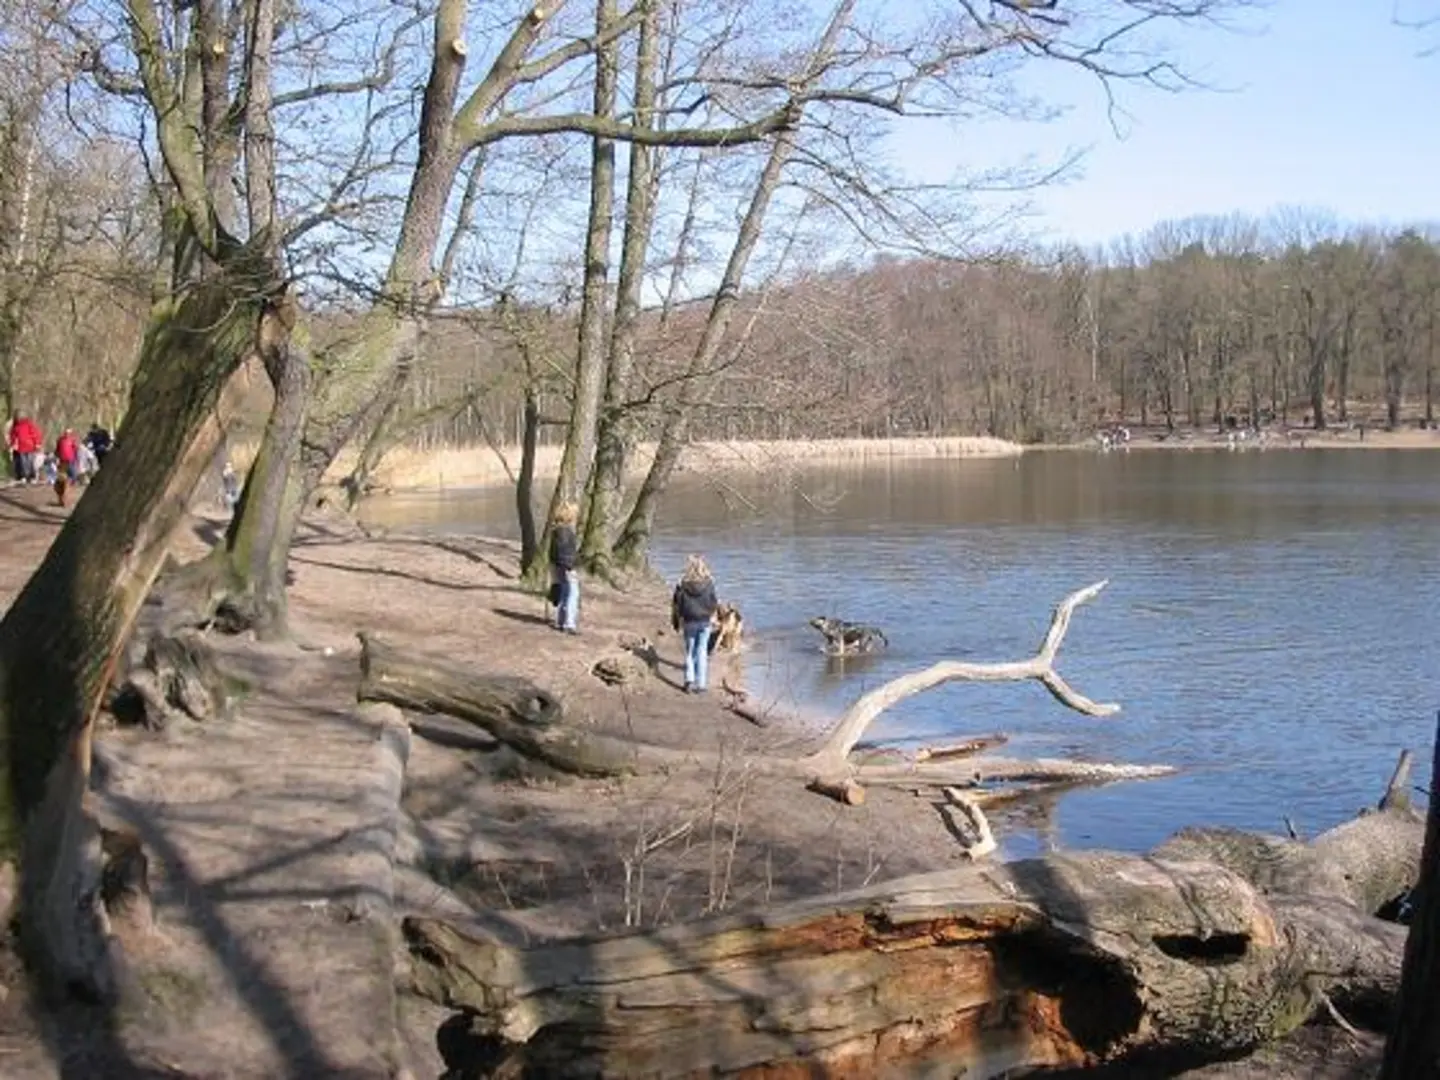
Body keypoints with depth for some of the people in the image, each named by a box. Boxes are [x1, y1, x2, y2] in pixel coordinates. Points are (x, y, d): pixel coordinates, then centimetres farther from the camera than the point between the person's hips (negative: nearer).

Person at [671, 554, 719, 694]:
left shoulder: (683, 583, -8)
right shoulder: (709, 583, -6)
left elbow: (676, 603, -4)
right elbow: (713, 603, 2)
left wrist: (677, 621, 7)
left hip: (689, 621, 0)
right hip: (705, 621, 0)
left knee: (689, 651, 13)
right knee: (702, 652, 6)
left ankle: (689, 679, -2)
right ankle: (700, 684, 5)